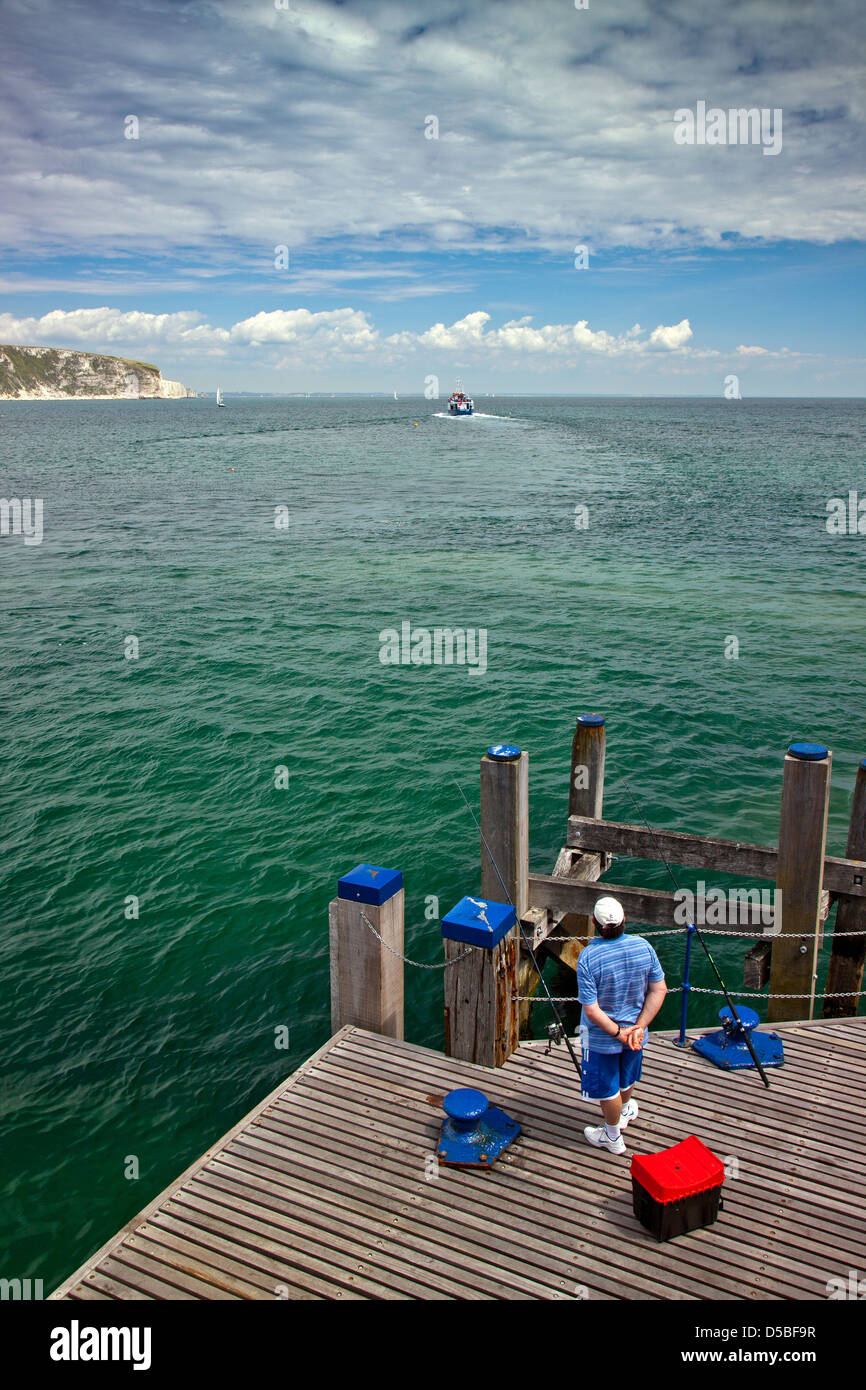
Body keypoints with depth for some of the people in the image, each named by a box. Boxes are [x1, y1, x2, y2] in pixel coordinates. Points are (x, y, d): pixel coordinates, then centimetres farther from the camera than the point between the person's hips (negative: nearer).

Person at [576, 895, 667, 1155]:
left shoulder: (588, 957, -29)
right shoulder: (643, 947, -17)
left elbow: (591, 1010, -28)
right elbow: (659, 990, -11)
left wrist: (618, 1033, -16)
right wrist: (639, 1027, -11)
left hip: (601, 1036, -4)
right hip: (634, 1028, 4)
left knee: (607, 1087, 19)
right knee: (627, 1077, 31)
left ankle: (612, 1136, 39)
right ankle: (625, 1110, 58)